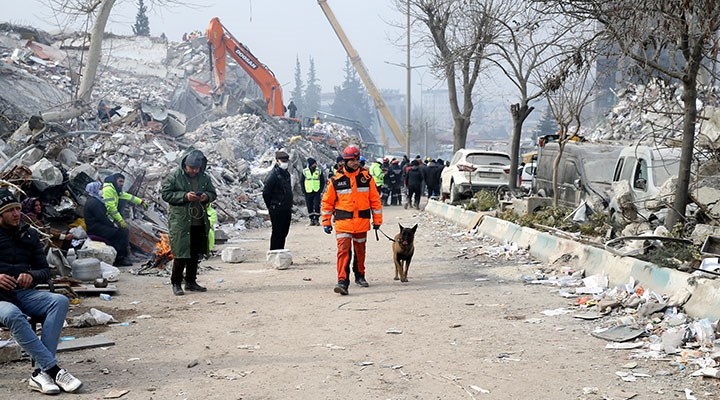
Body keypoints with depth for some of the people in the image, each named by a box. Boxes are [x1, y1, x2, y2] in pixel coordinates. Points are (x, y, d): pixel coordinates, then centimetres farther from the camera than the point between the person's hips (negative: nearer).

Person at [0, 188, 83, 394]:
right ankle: (54, 370, -38)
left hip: (24, 293, 4)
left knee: (60, 301, -27)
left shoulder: (29, 235, 16)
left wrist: (32, 275, -8)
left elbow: (45, 270, 17)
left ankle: (41, 372, -35)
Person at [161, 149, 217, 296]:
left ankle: (191, 281, 24)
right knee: (180, 254, -5)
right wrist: (185, 196, -18)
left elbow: (213, 193, 17)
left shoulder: (205, 178, 8)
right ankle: (176, 283, 7)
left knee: (195, 254, 12)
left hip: (199, 223, 5)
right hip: (180, 222, -5)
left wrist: (206, 196, -7)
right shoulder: (174, 176, -4)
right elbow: (166, 194, -7)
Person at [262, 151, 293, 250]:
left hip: (286, 210, 8)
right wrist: (271, 207, -6)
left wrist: (289, 206, 16)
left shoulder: (286, 174, 13)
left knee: (284, 232, 13)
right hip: (277, 210, -8)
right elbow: (266, 193, -14)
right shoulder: (273, 175, -14)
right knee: (277, 233, -4)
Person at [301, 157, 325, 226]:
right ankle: (312, 220, 12)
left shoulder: (319, 171, 3)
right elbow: (302, 182, 9)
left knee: (317, 206, -8)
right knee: (309, 207, 3)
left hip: (317, 192, -1)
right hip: (308, 192, 1)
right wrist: (304, 191, -1)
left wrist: (320, 190, -3)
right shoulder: (305, 171, 3)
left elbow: (322, 182, 8)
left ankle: (317, 219, -1)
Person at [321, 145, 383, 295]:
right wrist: (326, 222, 4)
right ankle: (342, 281, -16)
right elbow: (327, 202, 5)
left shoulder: (367, 177, 1)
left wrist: (377, 219, 6)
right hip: (343, 222, -2)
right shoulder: (336, 180, -3)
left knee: (360, 251, 16)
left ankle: (360, 276, 34)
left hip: (362, 222, 2)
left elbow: (375, 200, 6)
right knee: (343, 250, -13)